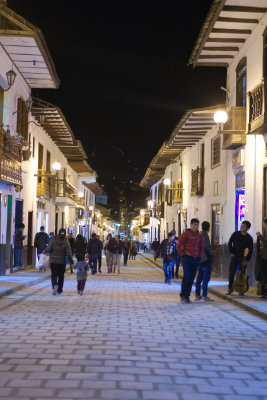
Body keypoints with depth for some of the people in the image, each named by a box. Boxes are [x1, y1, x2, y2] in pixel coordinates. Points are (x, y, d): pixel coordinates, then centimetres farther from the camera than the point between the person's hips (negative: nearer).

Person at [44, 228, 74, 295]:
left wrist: (45, 251, 14)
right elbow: (69, 253, -8)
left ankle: (55, 285, -26)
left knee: (54, 275, 2)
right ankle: (59, 290, 19)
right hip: (62, 262, 1)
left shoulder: (53, 239, -7)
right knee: (61, 276, 15)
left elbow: (49, 249, -8)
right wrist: (71, 262, 0)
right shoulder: (66, 241, -7)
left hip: (53, 261, -1)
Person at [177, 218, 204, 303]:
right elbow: (179, 246, -3)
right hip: (187, 258, -5)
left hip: (196, 259, 5)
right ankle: (183, 295, -2)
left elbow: (201, 247, 21)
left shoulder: (200, 235, 11)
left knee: (192, 278, 5)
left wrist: (199, 256, 11)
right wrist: (183, 255, -6)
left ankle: (187, 296, 12)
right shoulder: (185, 234, -4)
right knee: (186, 276, -12)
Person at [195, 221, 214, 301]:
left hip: (199, 259, 9)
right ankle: (204, 295, -8)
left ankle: (197, 294, 20)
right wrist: (211, 254, -10)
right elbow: (206, 247, -21)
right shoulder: (205, 235, -14)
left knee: (199, 277, 14)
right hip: (206, 259, -9)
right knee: (206, 278, -7)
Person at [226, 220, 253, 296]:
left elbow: (250, 250, -2)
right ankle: (230, 288, 16)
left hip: (243, 258, -1)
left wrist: (247, 260, -10)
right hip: (234, 257, 2)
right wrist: (231, 252, -2)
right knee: (231, 273, 2)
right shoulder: (235, 234, 0)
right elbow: (230, 243, 6)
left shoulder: (249, 238, -4)